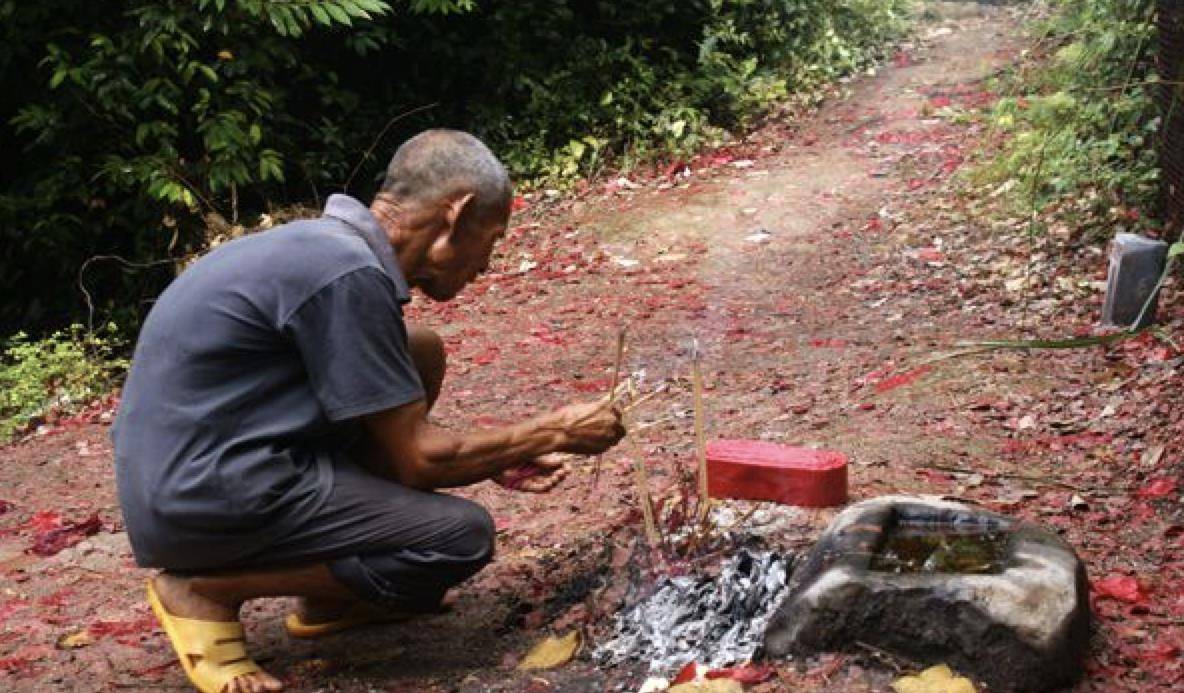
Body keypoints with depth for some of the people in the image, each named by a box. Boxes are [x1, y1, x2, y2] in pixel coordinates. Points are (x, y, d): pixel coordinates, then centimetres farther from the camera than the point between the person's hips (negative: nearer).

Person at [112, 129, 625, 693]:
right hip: (202, 502, -10)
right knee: (463, 536, -11)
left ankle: (329, 596, 15)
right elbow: (416, 460, -14)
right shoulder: (347, 274, -20)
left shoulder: (328, 245, 10)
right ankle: (208, 588, -4)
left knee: (420, 354, 12)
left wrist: (501, 457, 17)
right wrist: (554, 434, -1)